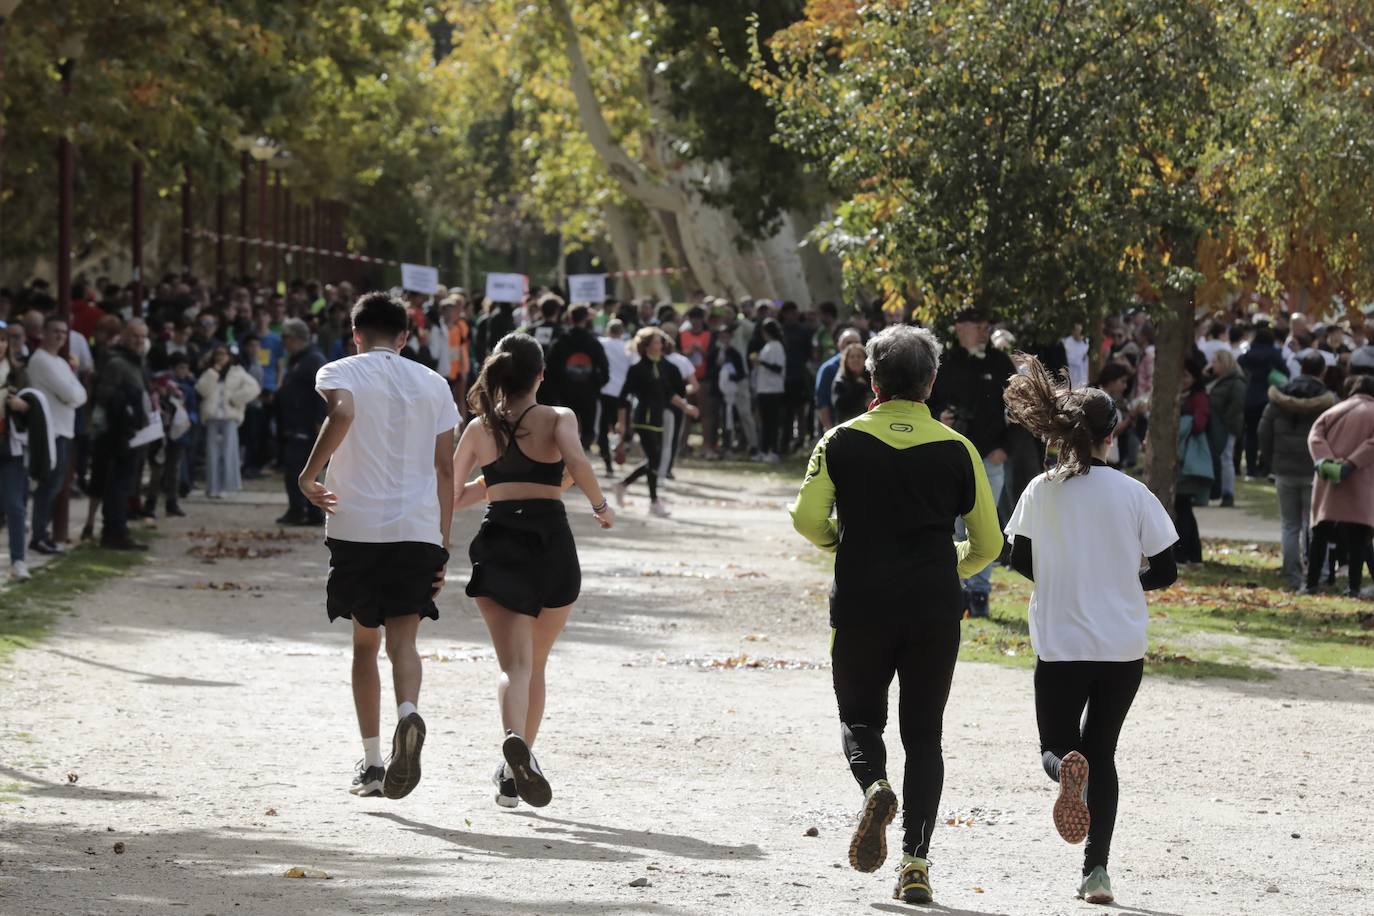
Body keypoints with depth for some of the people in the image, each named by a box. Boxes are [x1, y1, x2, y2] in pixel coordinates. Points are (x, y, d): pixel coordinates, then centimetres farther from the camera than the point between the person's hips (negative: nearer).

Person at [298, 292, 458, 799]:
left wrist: (308, 476, -13)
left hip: (356, 525, -1)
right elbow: (445, 467, 9)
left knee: (365, 642, 12)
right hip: (419, 528, 1)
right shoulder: (433, 384, 12)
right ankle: (408, 711, -34)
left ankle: (371, 761, 11)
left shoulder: (340, 372, 2)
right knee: (403, 639, -2)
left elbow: (342, 413, -22)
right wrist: (443, 541, 12)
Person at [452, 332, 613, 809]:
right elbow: (577, 462, -17)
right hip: (550, 539, -1)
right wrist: (600, 506, -3)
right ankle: (517, 768, 20)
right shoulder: (557, 419, 3)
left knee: (514, 663, -9)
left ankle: (514, 741, -38)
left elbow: (451, 496, 17)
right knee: (535, 664, 16)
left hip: (496, 541, 1)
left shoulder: (478, 428, 12)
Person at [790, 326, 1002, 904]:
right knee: (924, 735, 10)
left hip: (861, 608, -1)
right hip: (935, 609, 1)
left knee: (859, 717, 16)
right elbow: (988, 543, 5)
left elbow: (806, 519, -9)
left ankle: (874, 785, -18)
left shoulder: (842, 442, -1)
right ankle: (916, 860, 0)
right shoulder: (957, 450, 1)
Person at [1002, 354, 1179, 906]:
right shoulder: (1133, 494, -6)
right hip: (1123, 647, 0)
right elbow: (1165, 571, -3)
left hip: (1059, 646, 0)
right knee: (1101, 752, 14)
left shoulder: (1041, 492, -3)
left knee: (1056, 748, 14)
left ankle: (1066, 768, -26)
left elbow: (1020, 560, 5)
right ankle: (1096, 870, 5)